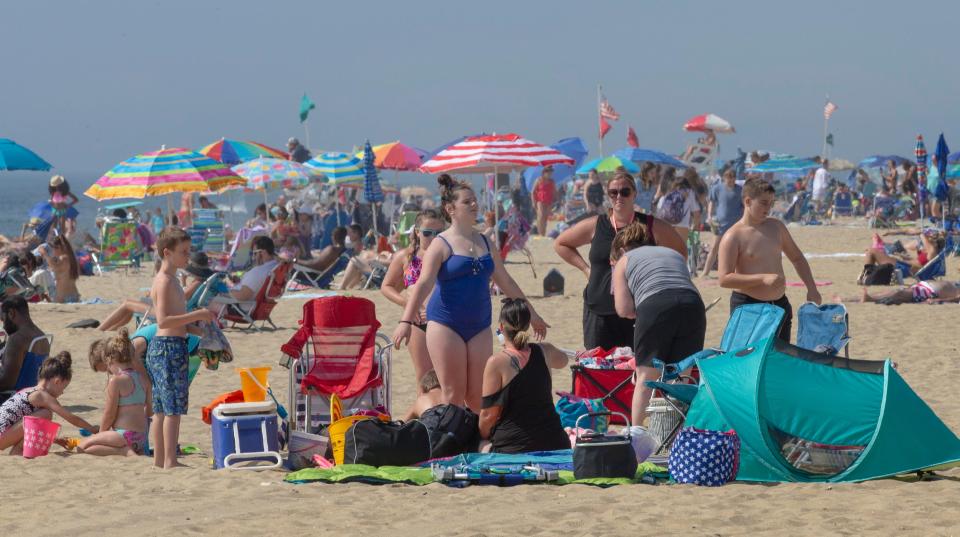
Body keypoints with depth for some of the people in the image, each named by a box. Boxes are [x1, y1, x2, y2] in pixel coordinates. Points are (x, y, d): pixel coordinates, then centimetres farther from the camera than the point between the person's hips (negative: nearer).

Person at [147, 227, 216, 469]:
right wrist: (196, 315, -23)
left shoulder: (170, 279, 17)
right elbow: (163, 321, -23)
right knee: (174, 406, -10)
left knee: (162, 408, 12)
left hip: (160, 348, 11)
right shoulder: (165, 281, -14)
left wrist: (195, 324, 13)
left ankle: (159, 459, 15)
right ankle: (170, 461, -10)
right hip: (169, 347, -11)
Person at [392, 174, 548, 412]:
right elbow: (424, 284, -16)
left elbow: (505, 281, 22)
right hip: (446, 325, -5)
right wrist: (406, 321, -29)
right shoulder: (442, 244, -5)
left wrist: (531, 313, 27)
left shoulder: (484, 242, 12)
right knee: (453, 394, -5)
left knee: (478, 396, 4)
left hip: (479, 326, 5)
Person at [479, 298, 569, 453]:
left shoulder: (497, 362, -11)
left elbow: (489, 415, -7)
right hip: (553, 443, 5)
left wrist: (483, 436, 14)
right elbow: (562, 360, 34)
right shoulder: (544, 352, 5)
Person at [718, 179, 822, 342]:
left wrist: (811, 288, 10)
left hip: (780, 304, 6)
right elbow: (724, 279, -18)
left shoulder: (776, 227, 10)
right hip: (747, 306, -6)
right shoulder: (733, 237, -10)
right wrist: (763, 279, -25)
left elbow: (797, 258, 22)